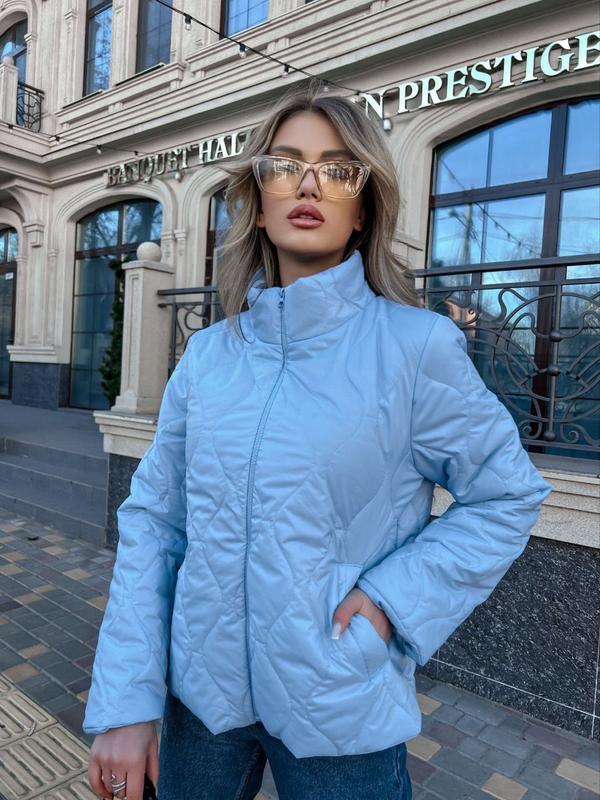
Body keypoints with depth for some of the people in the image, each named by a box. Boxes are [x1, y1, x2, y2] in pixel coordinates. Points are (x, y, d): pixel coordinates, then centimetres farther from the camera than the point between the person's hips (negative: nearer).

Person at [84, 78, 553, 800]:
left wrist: (393, 595, -16)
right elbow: (151, 520, -2)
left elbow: (509, 497, -5)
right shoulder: (208, 353, -3)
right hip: (199, 689, 4)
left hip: (341, 713, -3)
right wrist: (123, 701, -6)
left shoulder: (417, 344, -14)